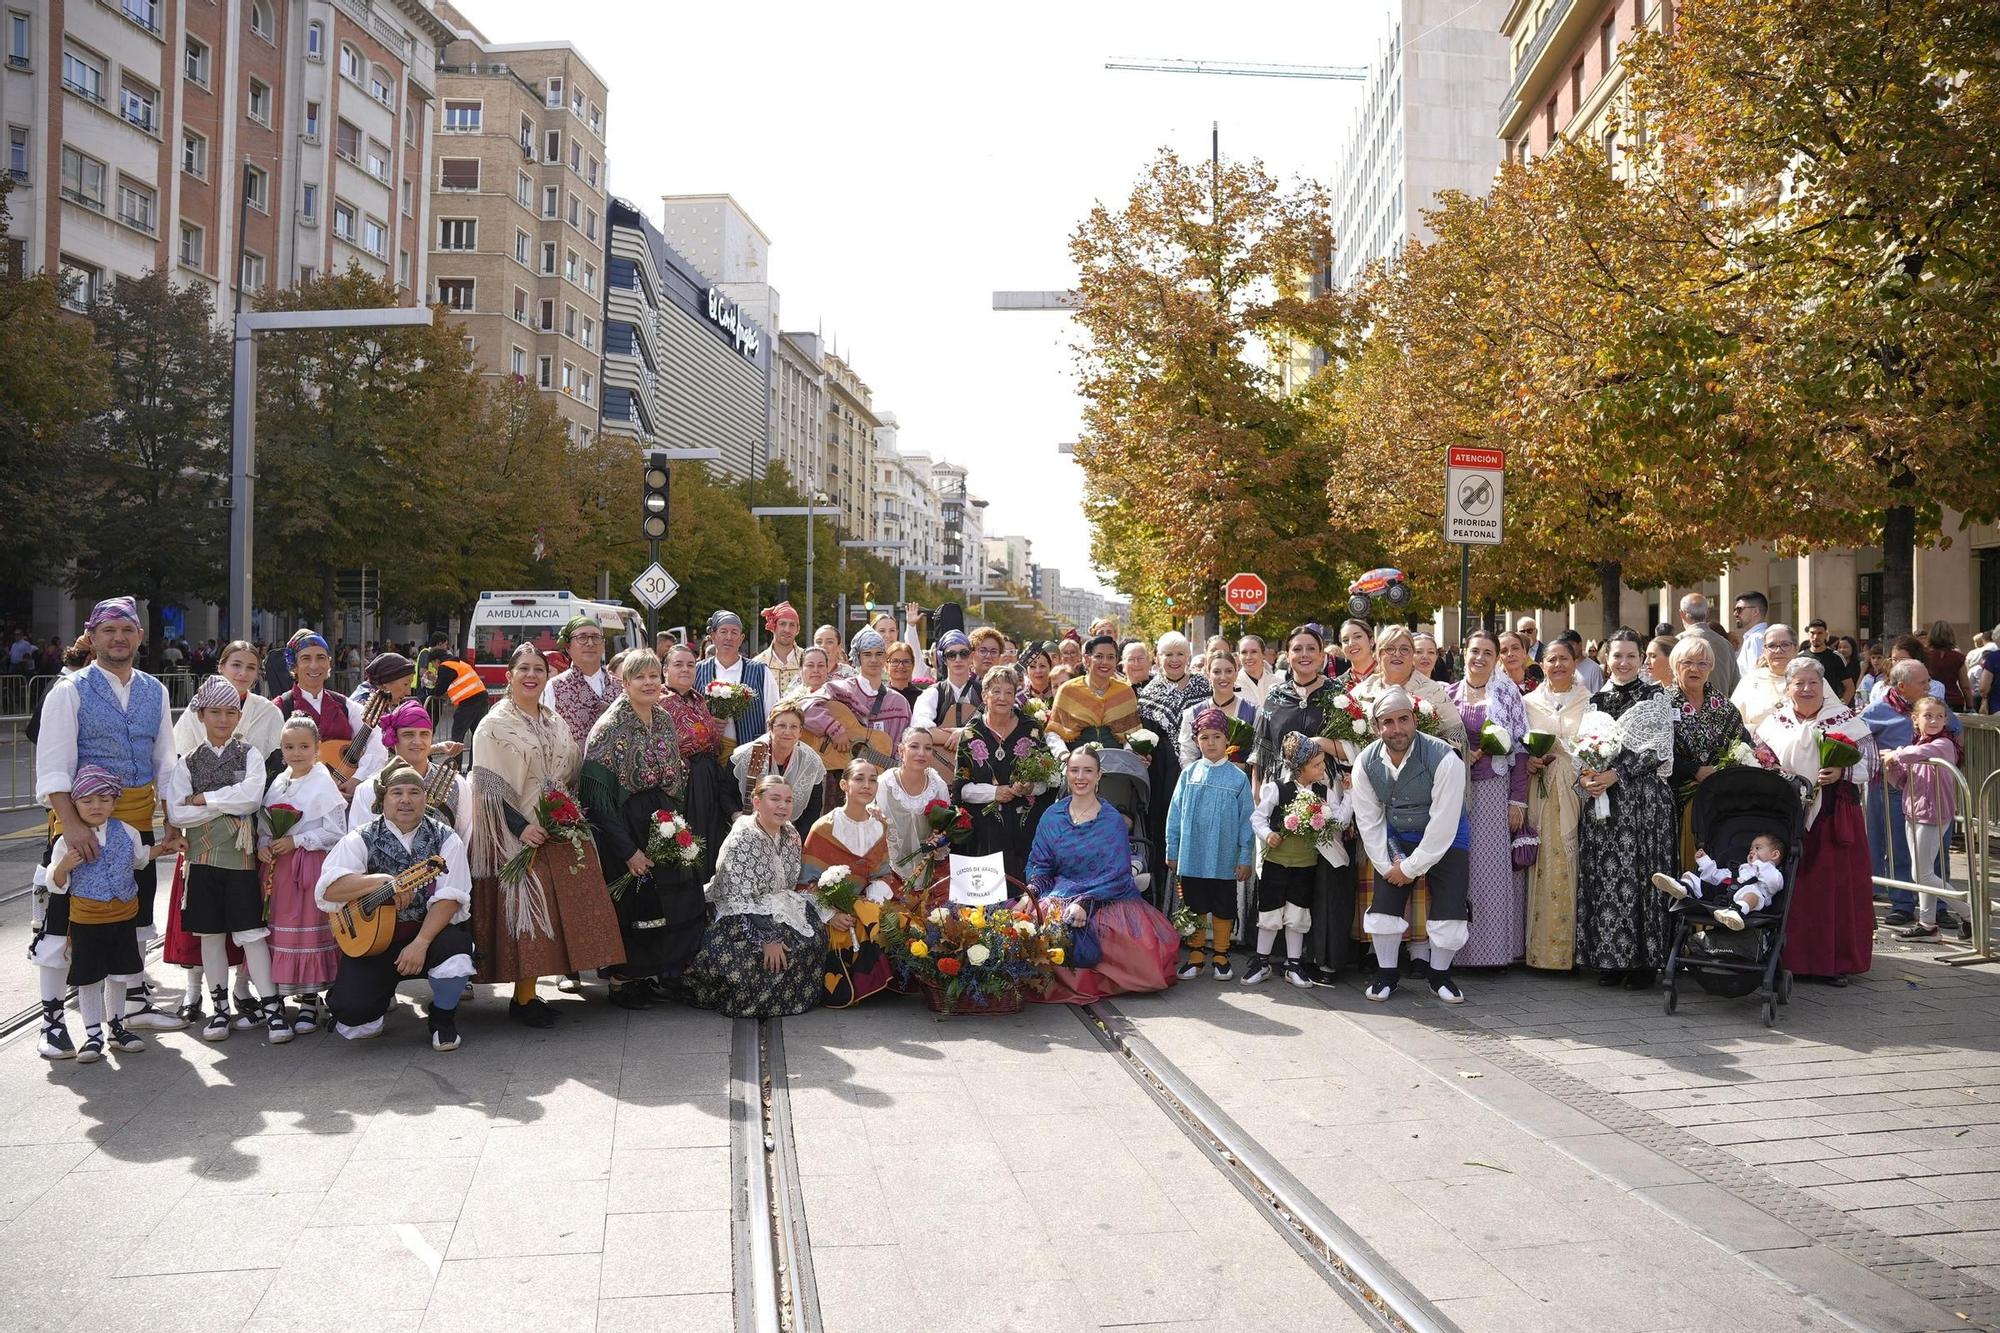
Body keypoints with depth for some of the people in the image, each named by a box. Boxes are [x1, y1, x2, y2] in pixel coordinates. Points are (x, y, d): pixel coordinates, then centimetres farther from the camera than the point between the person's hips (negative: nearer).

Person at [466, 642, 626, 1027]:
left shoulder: (556, 724, 14)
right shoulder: (495, 725, -4)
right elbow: (488, 787, -12)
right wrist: (520, 826, -20)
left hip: (561, 832, 6)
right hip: (518, 834, -6)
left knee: (563, 907, 4)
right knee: (524, 908, -7)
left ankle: (529, 991, 15)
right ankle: (523, 998, 1)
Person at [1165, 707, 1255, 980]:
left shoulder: (1238, 778, -4)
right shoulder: (1189, 774, 0)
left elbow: (1246, 820, -2)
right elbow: (1175, 814, 4)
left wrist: (1245, 858, -3)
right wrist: (1172, 852, 4)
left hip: (1224, 861, -1)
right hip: (1192, 858, 1)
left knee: (1223, 909, 10)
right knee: (1194, 907, 12)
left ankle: (1221, 956, 24)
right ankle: (1196, 955, 24)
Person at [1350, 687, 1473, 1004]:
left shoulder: (1444, 758, -28)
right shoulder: (1366, 762, -15)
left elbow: (1443, 824, -25)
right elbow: (1369, 821, -5)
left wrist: (1410, 868, -20)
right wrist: (1386, 865, -10)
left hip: (1445, 839, -3)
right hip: (1395, 839, 3)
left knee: (1449, 915, -8)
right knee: (1383, 906, -3)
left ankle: (1439, 975, 17)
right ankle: (1386, 974, 19)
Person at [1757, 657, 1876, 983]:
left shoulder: (1845, 719, 3)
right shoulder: (1775, 721, 10)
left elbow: (1867, 763, -1)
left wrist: (1840, 774, -17)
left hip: (1833, 816, -2)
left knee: (1835, 886, -1)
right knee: (1791, 887, 3)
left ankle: (1835, 961, 8)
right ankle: (1791, 958, 10)